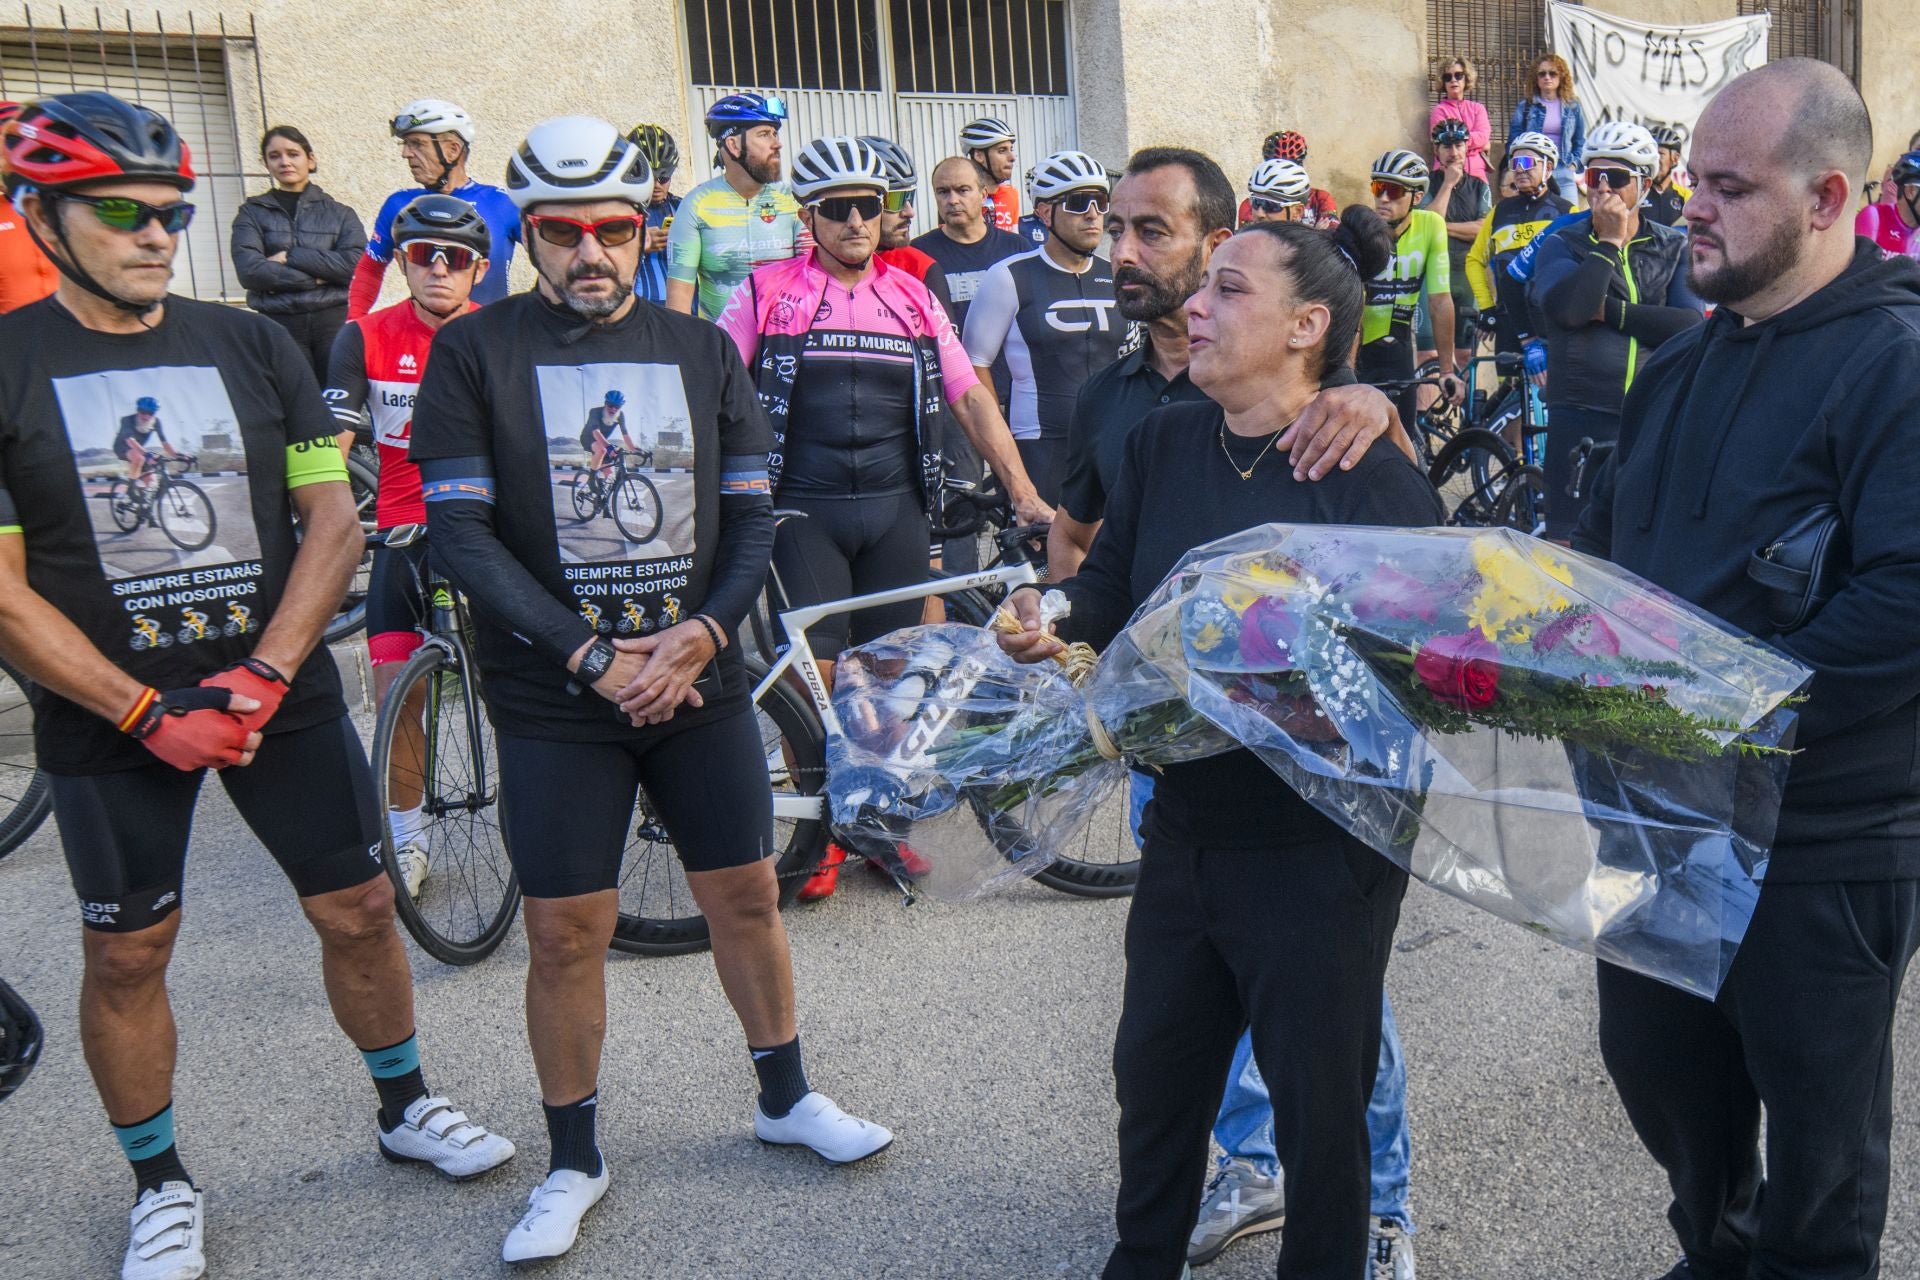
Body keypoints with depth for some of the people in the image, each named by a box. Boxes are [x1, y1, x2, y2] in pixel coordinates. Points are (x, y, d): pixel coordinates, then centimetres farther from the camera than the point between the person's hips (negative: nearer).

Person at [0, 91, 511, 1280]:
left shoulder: (250, 344, 1)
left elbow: (334, 520, -2)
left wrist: (264, 673, -13)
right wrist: (151, 715, -16)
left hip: (280, 690, 2)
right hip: (111, 716, -1)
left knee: (358, 909, 8)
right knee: (127, 954, 8)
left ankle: (406, 1106, 31)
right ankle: (161, 1181, 29)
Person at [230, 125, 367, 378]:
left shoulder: (340, 213, 13)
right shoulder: (253, 212, 11)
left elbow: (357, 265, -5)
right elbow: (249, 271, -4)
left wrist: (290, 257, -6)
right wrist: (315, 279, -7)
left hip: (335, 322, 0)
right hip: (281, 326, 0)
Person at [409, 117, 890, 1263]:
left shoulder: (702, 351, 6)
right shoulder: (474, 354, -4)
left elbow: (753, 516, 5)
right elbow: (462, 533, -10)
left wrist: (701, 633, -12)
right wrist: (596, 657, -17)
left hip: (699, 683, 3)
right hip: (555, 698, -2)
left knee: (746, 894, 11)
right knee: (566, 931, 3)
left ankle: (786, 1096, 32)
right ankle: (574, 1161, 22)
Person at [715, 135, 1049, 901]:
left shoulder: (912, 299, 10)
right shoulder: (767, 293, 2)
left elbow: (969, 398, 8)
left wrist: (1022, 492, 1)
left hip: (895, 510, 3)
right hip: (804, 511, -3)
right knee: (812, 673, -9)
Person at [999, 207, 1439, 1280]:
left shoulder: (1375, 479, -16)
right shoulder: (1165, 440, 2)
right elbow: (1114, 583, 6)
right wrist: (1055, 615, -14)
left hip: (1321, 855, -6)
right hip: (1186, 832, 6)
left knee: (1319, 1108, 11)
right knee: (1156, 1074, 23)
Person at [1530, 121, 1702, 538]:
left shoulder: (1674, 248, 10)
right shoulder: (1560, 245, 6)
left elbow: (1690, 325, -7)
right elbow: (1569, 308, -16)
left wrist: (1609, 311, -11)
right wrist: (1611, 241, -8)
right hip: (1581, 421, -1)